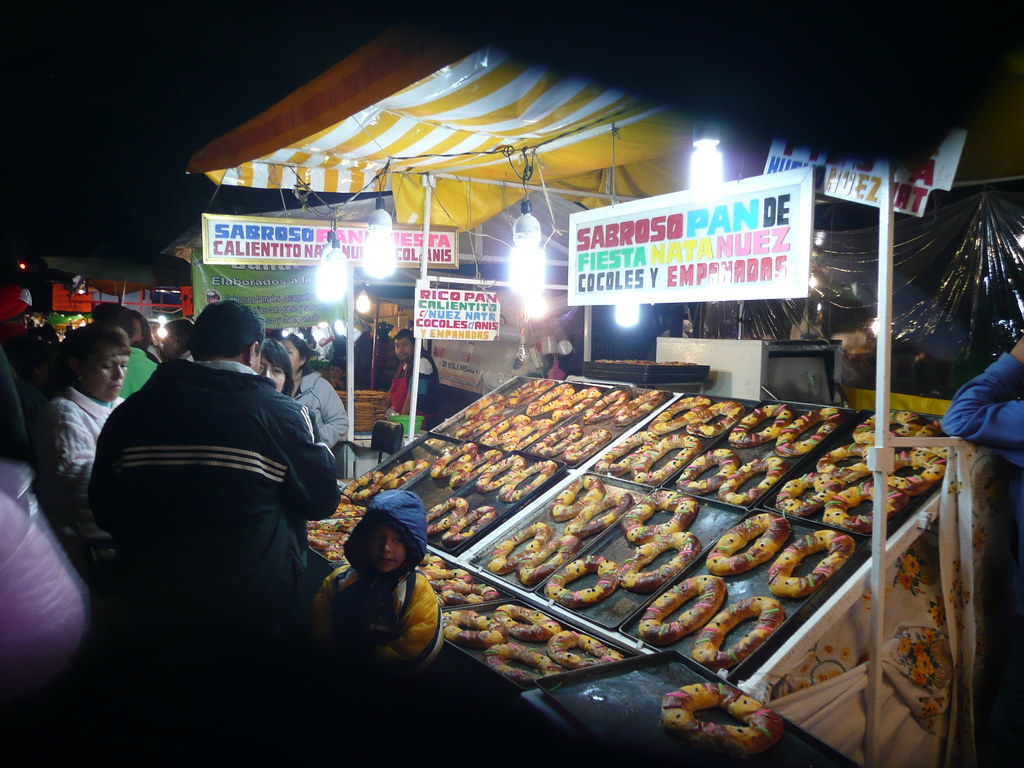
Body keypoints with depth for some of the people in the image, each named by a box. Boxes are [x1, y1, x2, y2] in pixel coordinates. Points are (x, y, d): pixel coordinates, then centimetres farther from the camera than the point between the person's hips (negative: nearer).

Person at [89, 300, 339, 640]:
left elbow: (105, 511, 4)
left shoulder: (132, 410, -3)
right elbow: (321, 503, -9)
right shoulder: (279, 412, -15)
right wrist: (323, 453, 9)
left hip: (155, 603, 4)